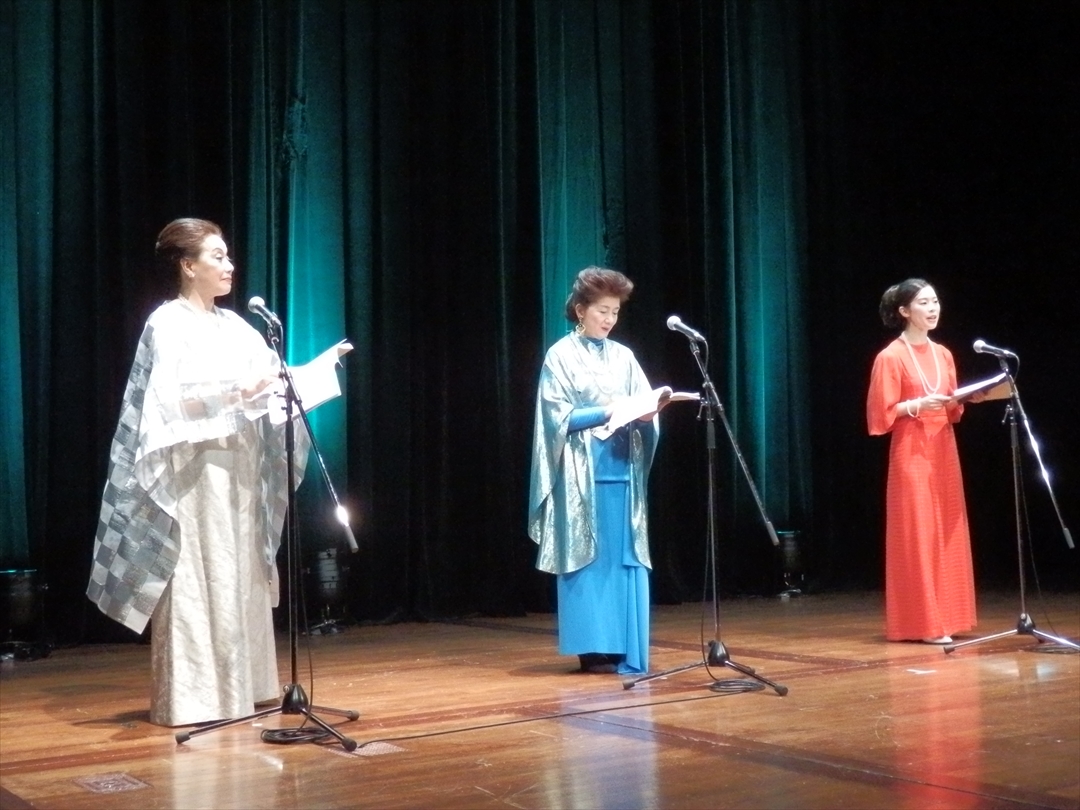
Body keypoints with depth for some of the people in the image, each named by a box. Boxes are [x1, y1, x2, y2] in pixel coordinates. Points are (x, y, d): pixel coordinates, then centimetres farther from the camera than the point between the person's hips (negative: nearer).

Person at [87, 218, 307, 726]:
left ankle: (237, 687, 17)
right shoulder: (168, 323, -7)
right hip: (193, 468, -8)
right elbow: (167, 400, -18)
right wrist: (236, 394, -26)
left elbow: (268, 378, 12)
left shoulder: (233, 325, 15)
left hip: (238, 468, 8)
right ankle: (189, 698, 0)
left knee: (240, 577, 9)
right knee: (195, 579, -6)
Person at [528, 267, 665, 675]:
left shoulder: (623, 357, 13)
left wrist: (646, 414, -13)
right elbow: (560, 417, -8)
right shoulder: (561, 355, -1)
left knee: (625, 558, 3)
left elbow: (644, 413, 10)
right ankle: (594, 649, 3)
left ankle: (623, 649, 8)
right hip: (582, 472, -5)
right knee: (588, 557, -3)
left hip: (622, 470, 5)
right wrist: (607, 411, -18)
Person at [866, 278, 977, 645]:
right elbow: (882, 414, -10)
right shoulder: (891, 357, -8)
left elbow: (952, 410, 17)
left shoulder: (943, 355, 12)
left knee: (947, 537, 7)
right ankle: (922, 623, -2)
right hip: (912, 455, -7)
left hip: (944, 453, 7)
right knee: (918, 537, -6)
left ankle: (946, 618, 14)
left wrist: (962, 400, -3)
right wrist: (916, 405, -22)